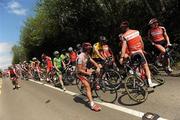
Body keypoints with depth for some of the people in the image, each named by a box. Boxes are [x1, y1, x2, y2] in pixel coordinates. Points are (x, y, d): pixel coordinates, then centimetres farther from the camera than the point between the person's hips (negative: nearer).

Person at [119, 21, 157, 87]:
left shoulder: (124, 36, -5)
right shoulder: (136, 31, 6)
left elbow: (124, 47, -12)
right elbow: (142, 42, 10)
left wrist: (122, 57, -11)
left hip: (132, 54, -1)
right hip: (139, 51, 1)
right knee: (146, 67, 7)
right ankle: (150, 82, 2)